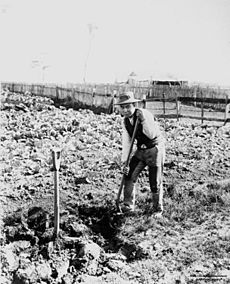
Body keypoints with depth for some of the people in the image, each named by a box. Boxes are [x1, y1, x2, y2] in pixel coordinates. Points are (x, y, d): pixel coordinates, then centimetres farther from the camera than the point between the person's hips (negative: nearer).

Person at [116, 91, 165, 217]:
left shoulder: (145, 114, -21)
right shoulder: (125, 122, -1)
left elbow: (152, 135, -30)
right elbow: (126, 143, 0)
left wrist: (143, 120, -39)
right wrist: (124, 162, -6)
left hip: (155, 148, -6)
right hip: (141, 150, 6)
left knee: (155, 182, -1)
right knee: (129, 175, 1)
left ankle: (158, 210, 18)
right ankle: (128, 205, 18)